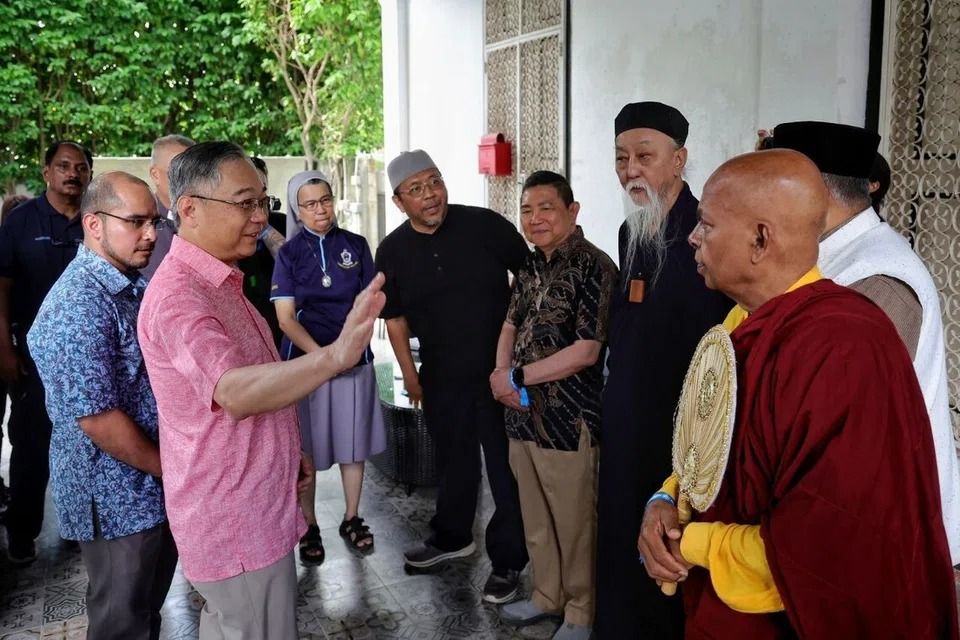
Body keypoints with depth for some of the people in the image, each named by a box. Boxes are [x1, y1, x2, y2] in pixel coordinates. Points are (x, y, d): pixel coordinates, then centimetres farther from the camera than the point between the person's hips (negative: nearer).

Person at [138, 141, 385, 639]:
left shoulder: (218, 281, 10)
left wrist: (289, 453, 20)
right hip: (235, 522, -10)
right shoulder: (178, 295, -24)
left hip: (251, 505, 10)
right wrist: (334, 356, -56)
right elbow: (234, 393, -42)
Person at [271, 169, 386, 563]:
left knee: (353, 443, 9)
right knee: (305, 448, 6)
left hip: (354, 357, 2)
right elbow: (285, 317, -6)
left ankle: (352, 519, 25)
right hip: (304, 358, -1)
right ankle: (309, 527, 19)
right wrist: (320, 354, -22)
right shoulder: (289, 253, 0)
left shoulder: (355, 245, 4)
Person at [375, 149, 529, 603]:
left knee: (506, 465, 5)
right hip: (440, 376, 4)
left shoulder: (485, 225, -12)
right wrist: (409, 372, 7)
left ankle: (508, 560, 21)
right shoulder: (392, 251, -1)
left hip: (500, 369, -3)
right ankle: (451, 537, 42)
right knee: (453, 460, 21)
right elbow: (395, 317, 8)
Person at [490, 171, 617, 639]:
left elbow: (586, 351, -19)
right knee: (535, 518, 20)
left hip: (569, 421, -7)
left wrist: (516, 377, -13)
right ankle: (547, 595, 40)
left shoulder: (594, 267, -14)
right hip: (523, 416, 7)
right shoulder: (530, 266, 9)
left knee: (575, 523, 8)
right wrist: (500, 375, -2)